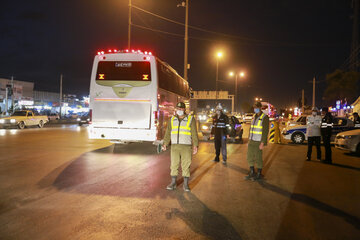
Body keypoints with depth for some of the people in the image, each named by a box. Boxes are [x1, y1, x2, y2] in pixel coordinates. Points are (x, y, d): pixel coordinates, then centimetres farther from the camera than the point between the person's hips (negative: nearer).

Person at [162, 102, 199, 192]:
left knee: (186, 165, 0)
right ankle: (173, 183, 14)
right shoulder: (172, 119, 8)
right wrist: (165, 144, -5)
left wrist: (195, 145, -13)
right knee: (174, 165, 4)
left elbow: (194, 133, -4)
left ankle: (186, 185, 8)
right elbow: (168, 133, 7)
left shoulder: (191, 119, -1)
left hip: (186, 146, -3)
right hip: (175, 146, 3)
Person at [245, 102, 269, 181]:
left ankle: (259, 174, 14)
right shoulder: (254, 117, 13)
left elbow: (265, 131, -14)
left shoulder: (264, 117, -10)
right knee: (250, 157, 10)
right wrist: (249, 140, 16)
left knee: (258, 158, 1)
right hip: (251, 141, 7)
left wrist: (262, 143, -19)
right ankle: (252, 173, 23)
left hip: (258, 142, -7)